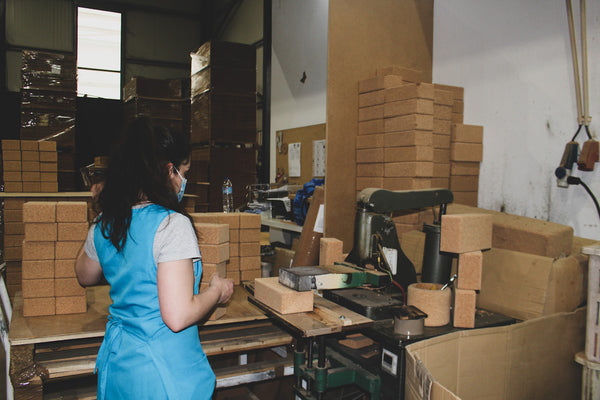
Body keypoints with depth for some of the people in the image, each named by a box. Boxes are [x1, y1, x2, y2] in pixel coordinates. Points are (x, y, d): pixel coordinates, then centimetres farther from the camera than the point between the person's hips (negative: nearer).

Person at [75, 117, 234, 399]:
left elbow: (85, 276, 20)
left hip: (117, 363, 7)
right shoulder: (172, 224, -23)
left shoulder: (104, 224, -1)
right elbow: (178, 317, -27)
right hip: (164, 371, -7)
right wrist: (217, 291, -10)